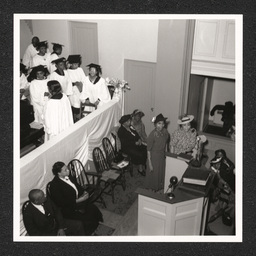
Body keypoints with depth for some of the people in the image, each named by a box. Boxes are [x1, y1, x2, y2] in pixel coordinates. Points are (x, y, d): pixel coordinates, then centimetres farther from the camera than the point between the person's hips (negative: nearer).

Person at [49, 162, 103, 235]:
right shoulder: (55, 186, -23)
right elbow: (62, 203, -22)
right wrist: (79, 200, -22)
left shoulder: (68, 176, 0)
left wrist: (84, 193, -7)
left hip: (77, 200, 8)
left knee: (93, 209, -10)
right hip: (67, 209, -7)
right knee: (86, 218, -20)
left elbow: (77, 186, 15)